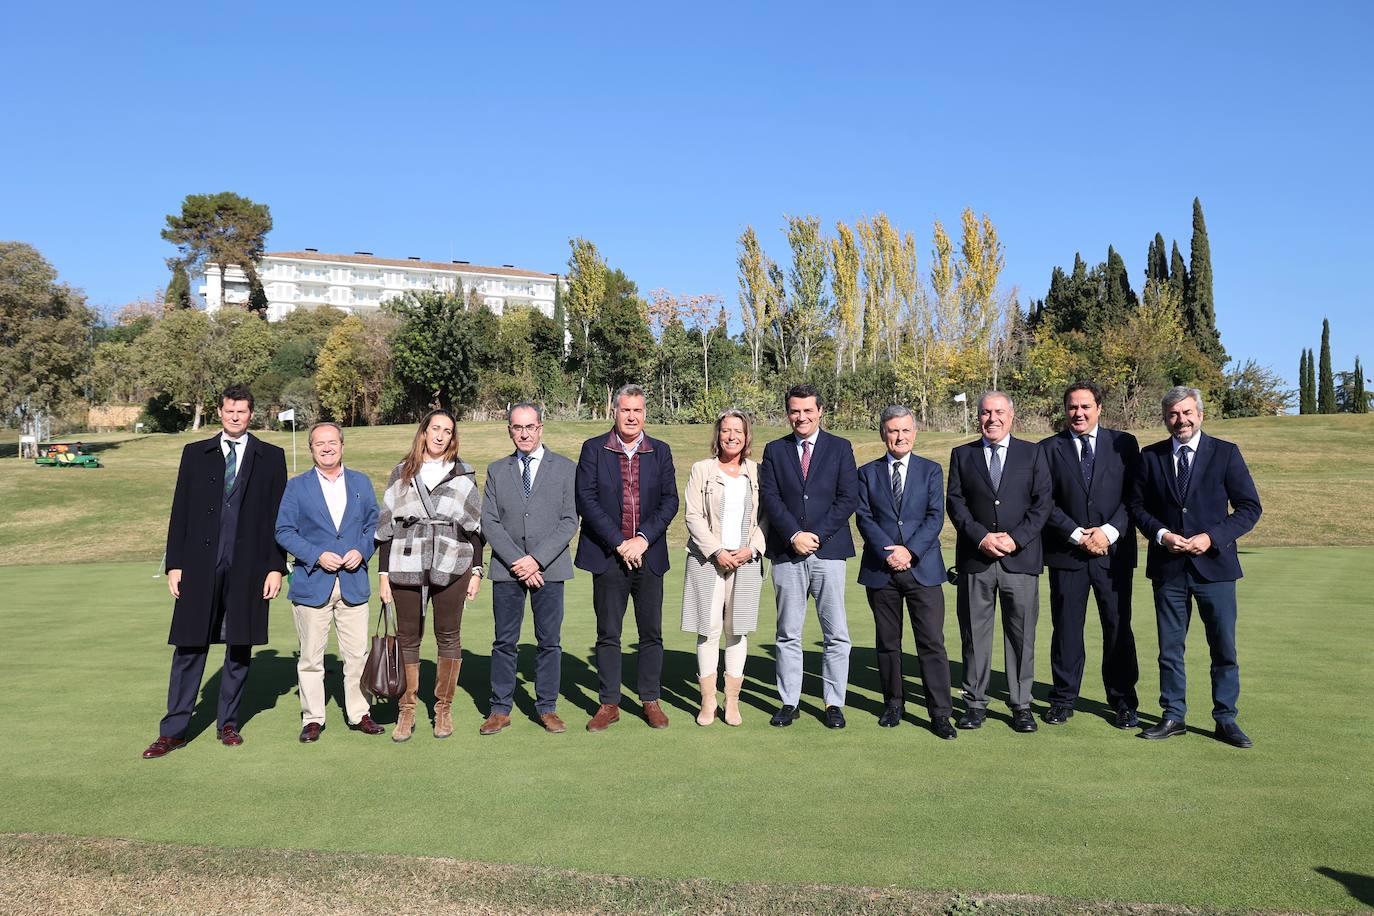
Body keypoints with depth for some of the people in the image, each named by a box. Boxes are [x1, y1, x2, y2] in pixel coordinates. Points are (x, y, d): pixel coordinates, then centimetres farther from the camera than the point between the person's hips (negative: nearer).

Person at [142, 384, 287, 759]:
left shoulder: (270, 457, 6)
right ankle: (174, 731, 11)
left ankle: (228, 724, 20)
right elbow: (180, 513, 8)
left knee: (240, 648, 7)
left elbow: (278, 517, 3)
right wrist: (174, 563, 2)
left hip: (248, 569, 0)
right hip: (200, 567, 1)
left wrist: (276, 567, -3)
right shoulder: (195, 454, 9)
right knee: (189, 648, 2)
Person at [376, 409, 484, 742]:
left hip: (451, 568, -1)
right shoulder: (401, 474, 9)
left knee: (448, 636, 6)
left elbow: (475, 526, 7)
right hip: (406, 568, 1)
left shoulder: (463, 474, 7)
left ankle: (444, 708, 18)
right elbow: (386, 526, 9)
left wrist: (476, 570, 2)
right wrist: (383, 573, 4)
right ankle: (406, 711, 16)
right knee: (408, 637, 5)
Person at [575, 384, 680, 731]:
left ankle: (651, 701, 20)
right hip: (608, 556, -2)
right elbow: (586, 500, -6)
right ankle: (609, 705, 16)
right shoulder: (593, 449, 2)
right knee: (608, 635, 5)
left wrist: (643, 539, -11)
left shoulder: (660, 451, 8)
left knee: (652, 634, 7)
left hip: (649, 555, 2)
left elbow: (670, 501, 2)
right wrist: (619, 542, -12)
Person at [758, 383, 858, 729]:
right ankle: (789, 703, 15)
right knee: (788, 634, 7)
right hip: (786, 553, 1)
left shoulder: (840, 448, 7)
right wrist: (794, 536, -11)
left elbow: (849, 498, -1)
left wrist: (816, 535, -10)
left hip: (829, 549, -1)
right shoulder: (774, 450, 10)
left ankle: (834, 703, 12)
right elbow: (770, 498, 1)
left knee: (836, 634, 1)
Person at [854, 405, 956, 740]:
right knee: (887, 643, 10)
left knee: (932, 642, -4)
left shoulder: (931, 470, 8)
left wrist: (910, 550, -14)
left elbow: (935, 517, -2)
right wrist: (888, 551, -14)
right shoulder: (867, 473, 9)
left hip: (922, 567, -1)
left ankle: (940, 713, 1)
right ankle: (893, 703, 23)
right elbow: (864, 518, 0)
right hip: (880, 570, 1)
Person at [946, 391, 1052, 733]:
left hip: (1020, 558, 0)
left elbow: (1042, 503, 2)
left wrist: (1015, 539, -10)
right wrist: (982, 537, -10)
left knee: (1021, 634, 4)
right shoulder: (962, 455, 10)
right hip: (974, 560, 1)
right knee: (974, 634, 5)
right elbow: (955, 503, 3)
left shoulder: (1032, 453, 8)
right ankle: (975, 702, 15)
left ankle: (1021, 705, 15)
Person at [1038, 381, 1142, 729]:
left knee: (1118, 628, 5)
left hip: (1114, 551, 0)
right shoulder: (1049, 448, 5)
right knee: (1066, 628, 6)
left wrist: (1109, 531, -11)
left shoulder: (1124, 444, 6)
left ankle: (1123, 702, 18)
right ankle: (1063, 699, 17)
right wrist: (1077, 534, -10)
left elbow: (1134, 496, 2)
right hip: (1066, 553, 0)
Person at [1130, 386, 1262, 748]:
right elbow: (1138, 506, 7)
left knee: (1224, 648, 5)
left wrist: (1212, 537, -13)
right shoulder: (1150, 457, 5)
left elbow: (1250, 507, -1)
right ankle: (1173, 717, 20)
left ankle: (1226, 720, 19)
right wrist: (1161, 535, -11)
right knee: (1169, 648, 9)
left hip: (1214, 565, -1)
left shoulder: (1225, 453, 0)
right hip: (1168, 568, 2)